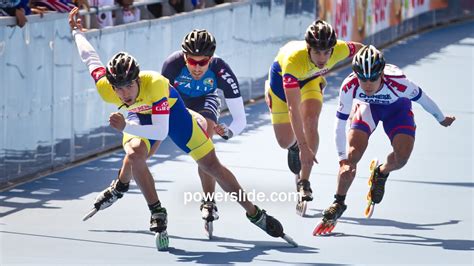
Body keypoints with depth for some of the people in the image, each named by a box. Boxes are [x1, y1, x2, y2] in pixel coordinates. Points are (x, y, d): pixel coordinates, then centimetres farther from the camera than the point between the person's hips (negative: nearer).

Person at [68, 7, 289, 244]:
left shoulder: (154, 84, -44)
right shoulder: (105, 89, -33)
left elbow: (161, 131, -42)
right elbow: (90, 58, -14)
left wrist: (126, 127, -50)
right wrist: (77, 32, 4)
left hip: (172, 111, -2)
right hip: (139, 115, 2)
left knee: (211, 164, 0)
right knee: (135, 153, -29)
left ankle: (254, 213, 13)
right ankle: (157, 213, -8)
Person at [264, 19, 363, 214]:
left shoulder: (339, 50, -36)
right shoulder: (293, 59, -46)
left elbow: (360, 49, -9)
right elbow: (293, 108, -46)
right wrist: (304, 147, -49)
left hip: (311, 78, 2)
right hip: (282, 76, -2)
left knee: (310, 123, -23)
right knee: (285, 142, 2)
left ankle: (303, 181, -16)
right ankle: (294, 147, 39)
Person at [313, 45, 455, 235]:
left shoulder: (397, 82, -41)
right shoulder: (349, 87, -37)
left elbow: (421, 98, -20)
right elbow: (340, 123, -26)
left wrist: (441, 119, -2)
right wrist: (342, 160, -27)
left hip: (397, 107, -1)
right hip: (367, 106, 1)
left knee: (402, 156, -17)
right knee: (353, 153, -16)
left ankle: (381, 173, 19)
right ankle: (338, 203, 2)